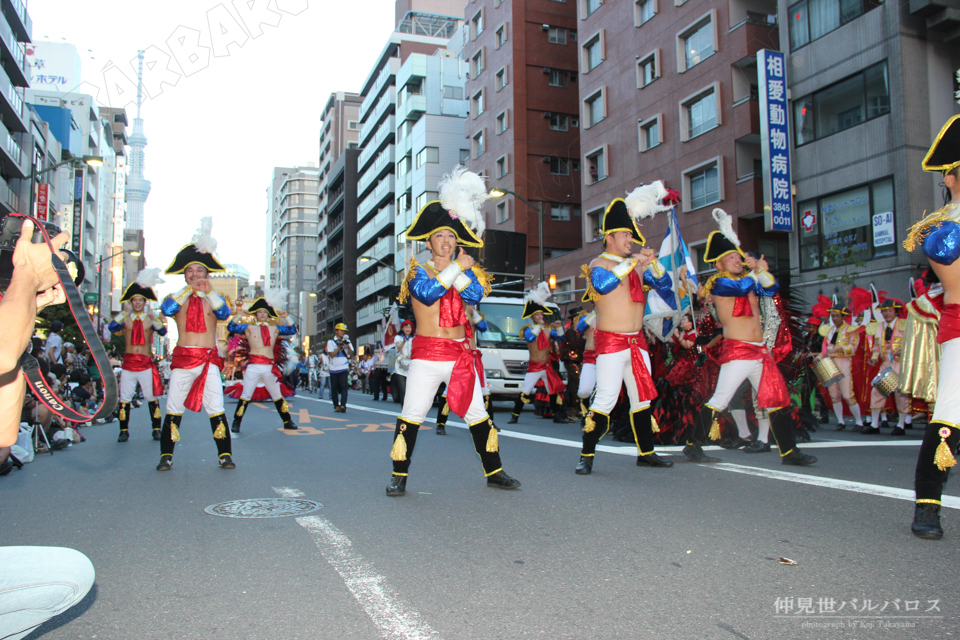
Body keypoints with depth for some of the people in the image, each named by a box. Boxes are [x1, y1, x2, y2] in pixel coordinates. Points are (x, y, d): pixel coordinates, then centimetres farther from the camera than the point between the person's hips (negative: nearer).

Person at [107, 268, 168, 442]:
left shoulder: (151, 318, 5)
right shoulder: (125, 318, 7)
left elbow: (163, 331, -14)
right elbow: (111, 327, -13)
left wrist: (153, 318, -28)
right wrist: (124, 313, -19)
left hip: (146, 363, -1)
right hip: (128, 362, 1)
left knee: (152, 397, 1)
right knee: (124, 398, 2)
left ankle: (156, 429, 9)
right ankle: (124, 431, 11)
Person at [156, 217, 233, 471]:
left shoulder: (213, 299, 11)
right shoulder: (178, 297, 10)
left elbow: (224, 313, -10)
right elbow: (166, 309, -12)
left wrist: (209, 292, -22)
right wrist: (189, 289, -15)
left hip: (209, 359, 0)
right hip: (183, 358, 1)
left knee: (216, 409, -3)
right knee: (174, 409, 2)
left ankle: (225, 455, 3)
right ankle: (166, 455, 11)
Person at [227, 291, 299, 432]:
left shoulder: (274, 328, 15)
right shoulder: (249, 328, 8)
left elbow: (292, 330, 17)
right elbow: (231, 327, 2)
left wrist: (286, 317, 11)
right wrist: (239, 315, -2)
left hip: (270, 367, 2)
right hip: (253, 366, -2)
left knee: (277, 396, 10)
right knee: (245, 396, -2)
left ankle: (288, 422, 17)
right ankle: (236, 423, 7)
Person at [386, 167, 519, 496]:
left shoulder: (466, 270, 13)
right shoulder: (418, 270, 3)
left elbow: (474, 296, -6)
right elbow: (427, 293, -19)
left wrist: (458, 267, -11)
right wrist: (455, 267, -15)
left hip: (461, 354, 4)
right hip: (426, 353, -3)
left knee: (477, 414, 7)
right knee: (412, 415, -4)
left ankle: (494, 471, 17)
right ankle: (399, 475, 9)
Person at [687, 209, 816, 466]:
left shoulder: (749, 279, 19)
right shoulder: (718, 282, -4)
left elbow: (771, 288, 10)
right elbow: (742, 287, -22)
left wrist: (762, 271, -5)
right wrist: (758, 270, -6)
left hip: (761, 352, 8)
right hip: (737, 351, -8)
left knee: (778, 400, 7)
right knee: (719, 401, -9)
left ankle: (789, 451, 15)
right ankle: (693, 445, 1)